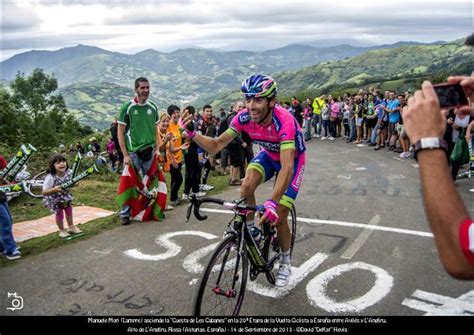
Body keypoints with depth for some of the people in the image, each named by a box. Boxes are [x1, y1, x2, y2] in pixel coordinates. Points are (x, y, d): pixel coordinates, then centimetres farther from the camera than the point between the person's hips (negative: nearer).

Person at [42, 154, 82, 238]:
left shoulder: (69, 172, -23)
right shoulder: (51, 177, -36)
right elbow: (44, 192, -31)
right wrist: (54, 189, -47)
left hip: (66, 196, 5)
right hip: (55, 199, -4)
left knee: (69, 210, 20)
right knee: (59, 213, 9)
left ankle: (71, 227, 44)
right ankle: (62, 230, 35)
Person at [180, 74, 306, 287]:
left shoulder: (284, 121, -39)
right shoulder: (243, 117, -24)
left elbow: (287, 167, -49)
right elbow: (216, 145, -18)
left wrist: (272, 202, -61)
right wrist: (191, 133, -35)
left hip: (292, 159, -4)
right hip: (268, 154, 4)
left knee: (278, 217, -8)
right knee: (247, 186, -27)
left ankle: (285, 263, 19)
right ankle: (250, 232, -1)